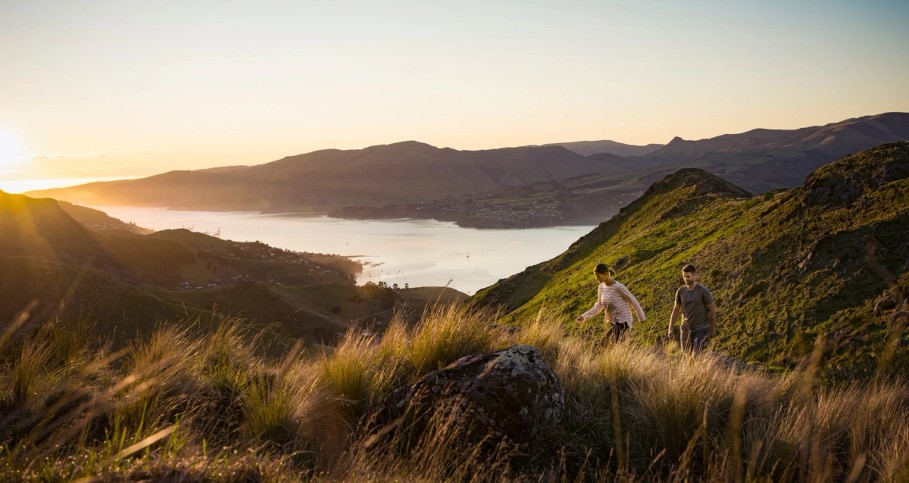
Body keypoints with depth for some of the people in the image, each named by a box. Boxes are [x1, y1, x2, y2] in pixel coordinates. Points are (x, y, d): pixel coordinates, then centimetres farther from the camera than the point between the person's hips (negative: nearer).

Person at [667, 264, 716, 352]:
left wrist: (713, 329, -2)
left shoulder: (704, 291, -14)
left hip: (700, 329, -4)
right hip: (685, 329, 4)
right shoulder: (680, 291, -1)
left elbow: (712, 309, -6)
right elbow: (675, 310, 7)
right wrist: (670, 329, 3)